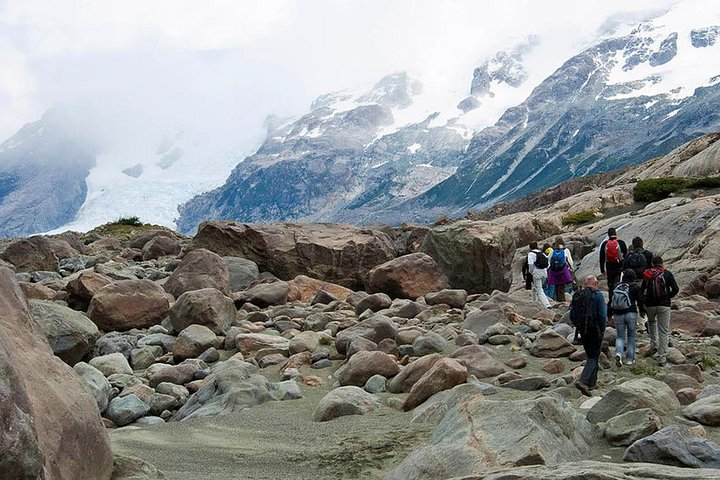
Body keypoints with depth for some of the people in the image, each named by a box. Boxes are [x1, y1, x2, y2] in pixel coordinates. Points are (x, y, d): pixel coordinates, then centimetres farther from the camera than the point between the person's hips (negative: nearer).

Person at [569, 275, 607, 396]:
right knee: (593, 357, -3)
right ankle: (582, 381, -20)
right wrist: (602, 329, -4)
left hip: (583, 331, 6)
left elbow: (572, 316, 7)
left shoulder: (577, 296, 6)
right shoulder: (597, 295, -10)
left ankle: (591, 382, 24)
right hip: (595, 330, -5)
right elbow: (602, 315, -16)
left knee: (590, 355, 19)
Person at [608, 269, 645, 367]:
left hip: (618, 315, 3)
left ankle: (618, 353, -18)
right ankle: (630, 358, 12)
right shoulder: (635, 287, -3)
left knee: (620, 336, 9)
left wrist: (609, 315, 15)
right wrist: (642, 311, 20)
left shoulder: (616, 287, 7)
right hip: (631, 314, -3)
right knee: (631, 336, 12)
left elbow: (610, 302, 8)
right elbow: (640, 300, 1)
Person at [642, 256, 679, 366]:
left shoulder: (647, 275, 3)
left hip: (650, 305, 2)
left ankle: (654, 344, 22)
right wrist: (668, 296, 10)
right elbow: (675, 289, -7)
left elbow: (642, 291, 3)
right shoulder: (667, 274, -1)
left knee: (651, 322, 33)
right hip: (664, 305, -2)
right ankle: (662, 358, 0)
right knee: (664, 331, 3)